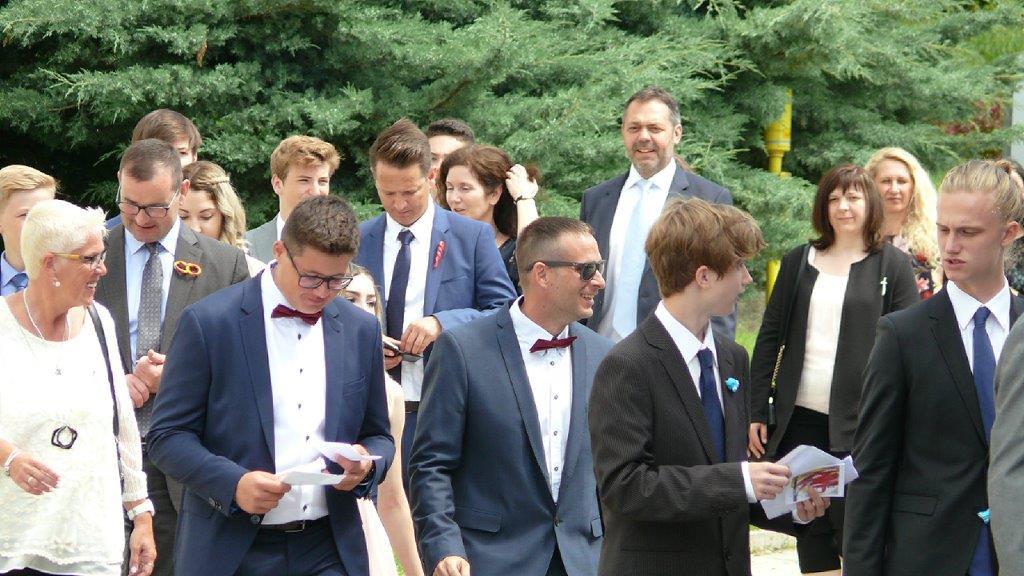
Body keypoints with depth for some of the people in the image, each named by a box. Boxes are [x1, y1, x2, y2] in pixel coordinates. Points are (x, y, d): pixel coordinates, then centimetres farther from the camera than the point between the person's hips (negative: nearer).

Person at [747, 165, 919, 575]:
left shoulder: (892, 265, 1)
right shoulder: (798, 262, 11)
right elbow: (769, 337, 12)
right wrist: (756, 411, 6)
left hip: (860, 424, -4)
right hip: (800, 419, 4)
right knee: (810, 528, 7)